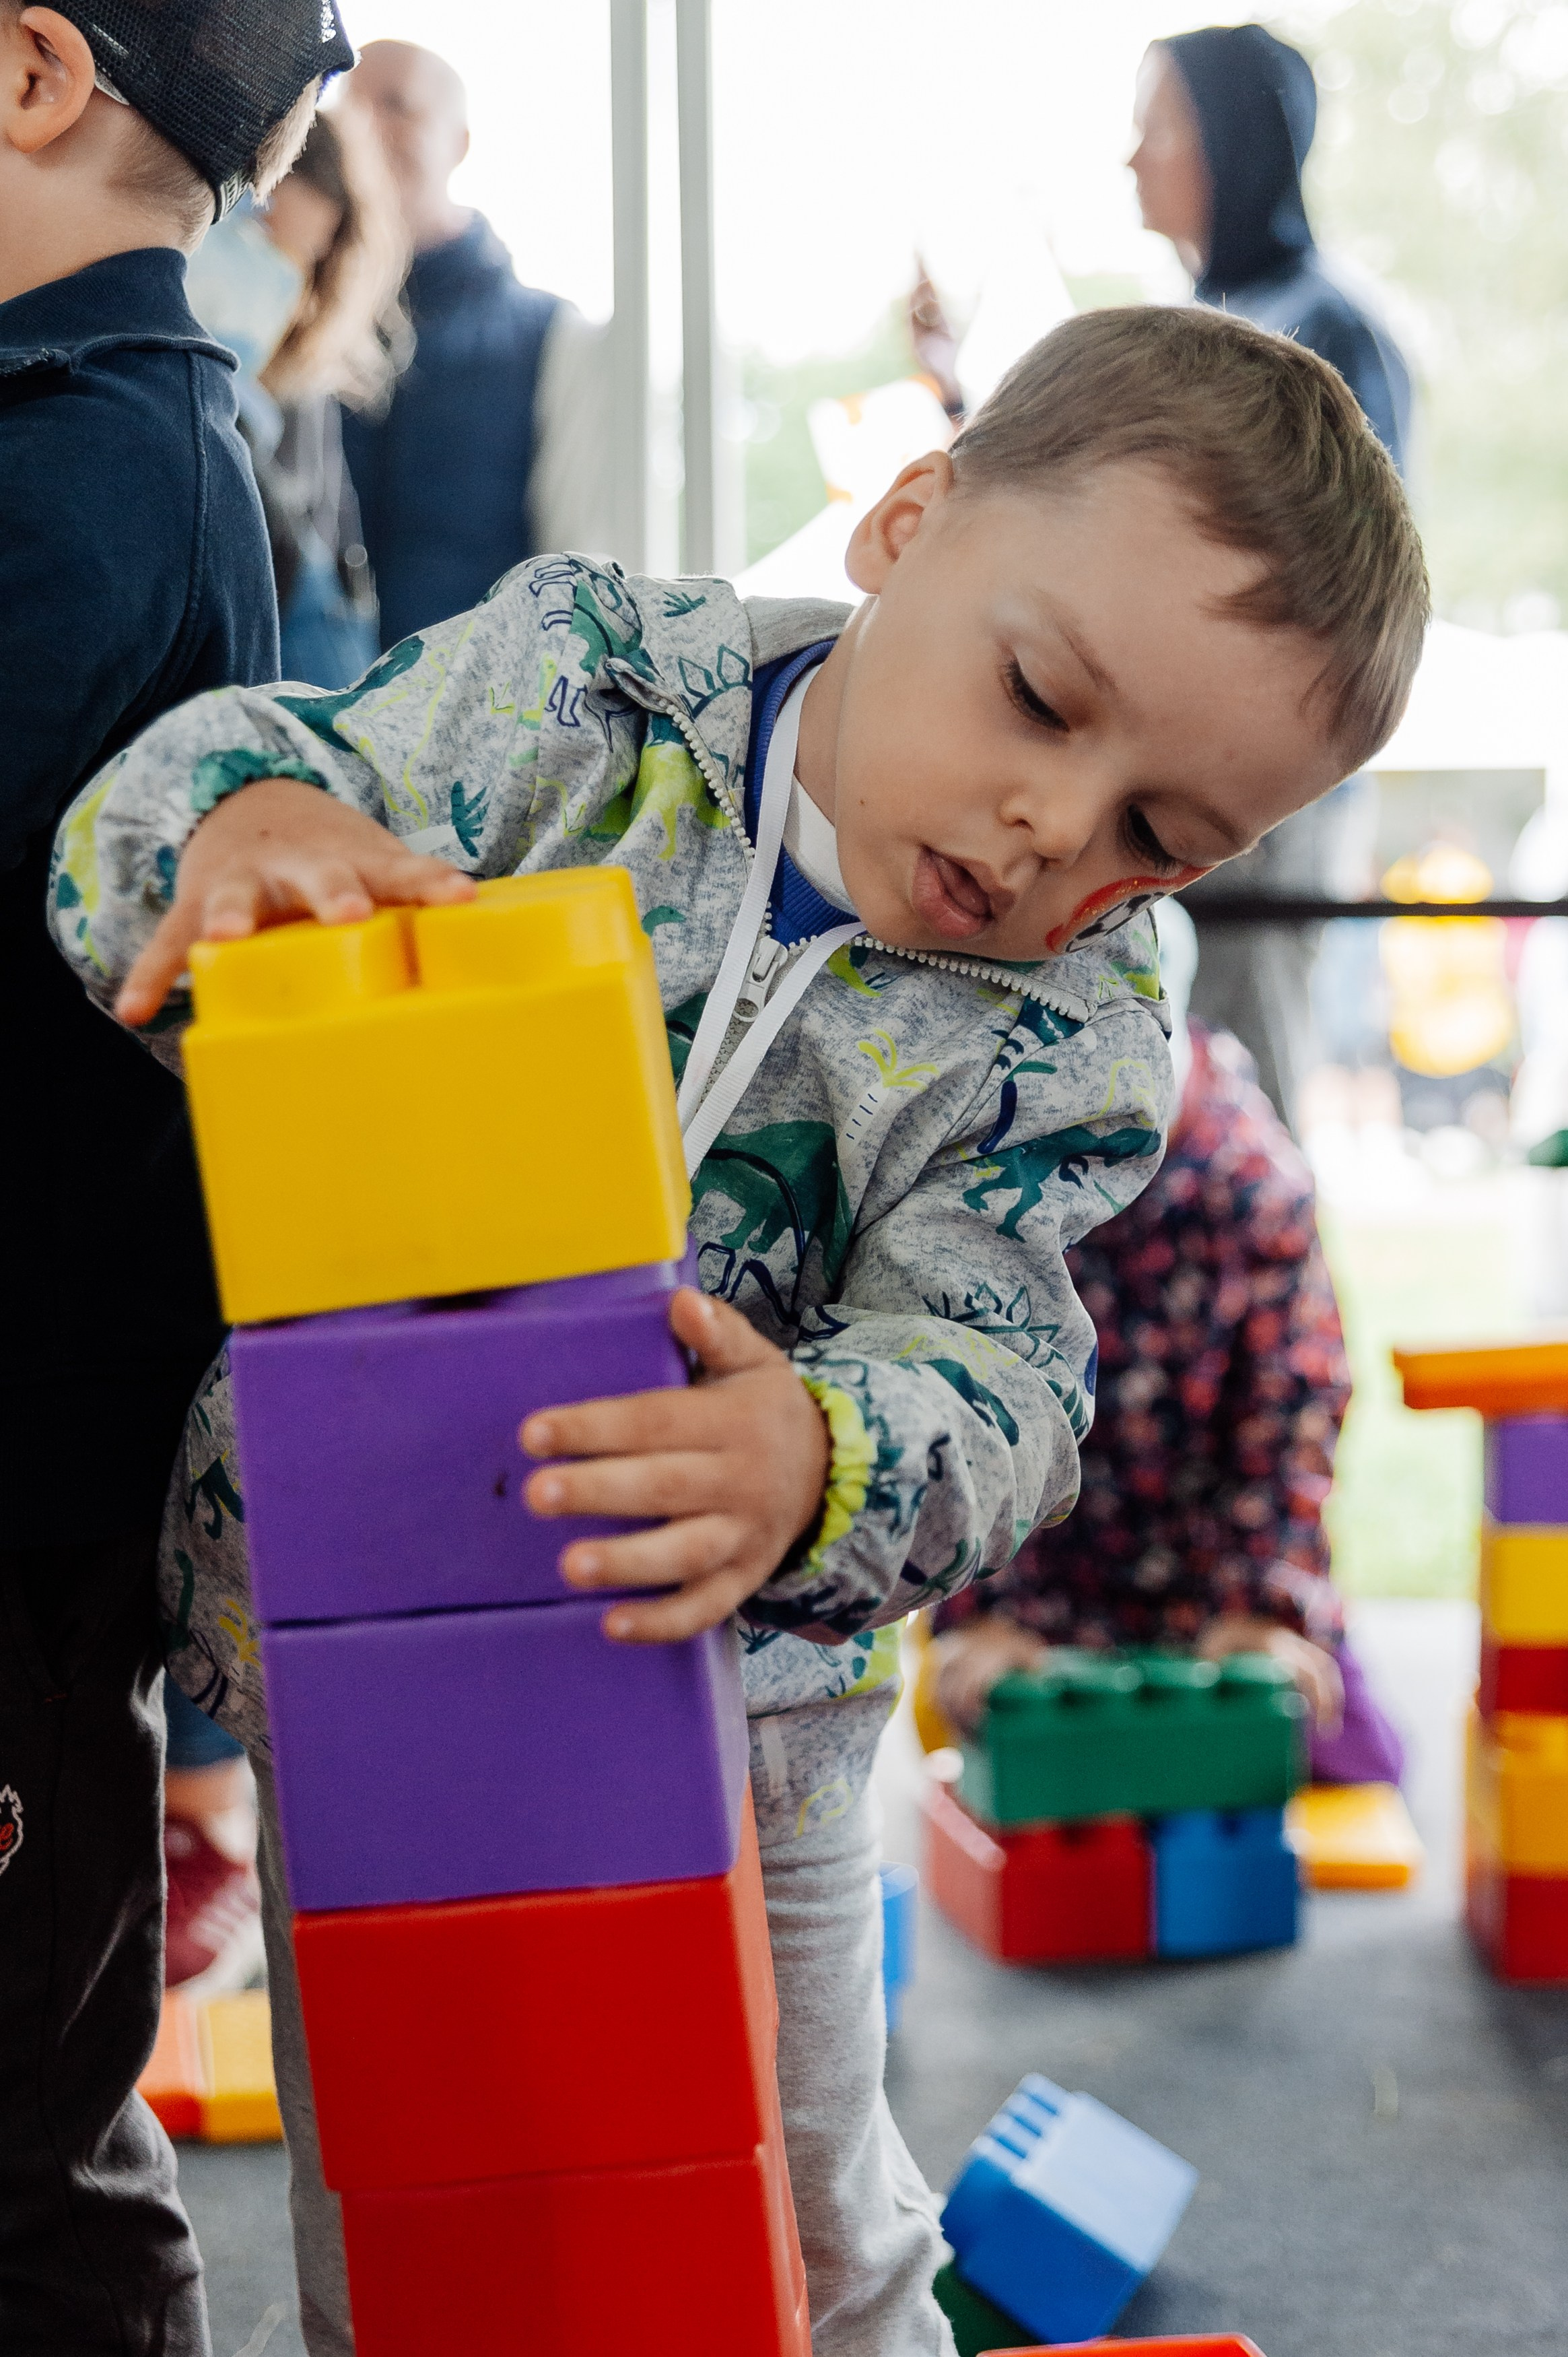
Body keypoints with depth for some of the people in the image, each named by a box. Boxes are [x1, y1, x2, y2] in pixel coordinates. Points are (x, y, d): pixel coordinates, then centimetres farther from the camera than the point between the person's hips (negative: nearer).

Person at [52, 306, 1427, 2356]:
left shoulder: (1071, 1047, -12)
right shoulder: (576, 676, -11)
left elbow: (987, 1377, -19)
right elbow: (155, 805, -11)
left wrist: (820, 1465, -42)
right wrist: (250, 820, -35)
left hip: (737, 1699, 0)